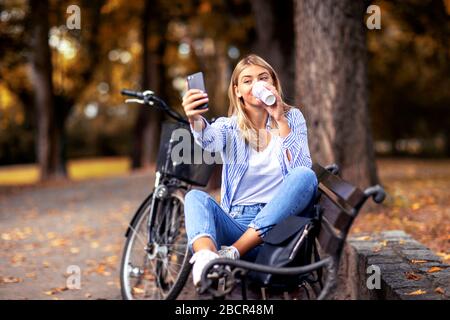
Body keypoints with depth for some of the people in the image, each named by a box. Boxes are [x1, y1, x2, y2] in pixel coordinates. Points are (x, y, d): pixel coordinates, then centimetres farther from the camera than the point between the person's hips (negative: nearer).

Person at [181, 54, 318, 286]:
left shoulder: (292, 117, 9)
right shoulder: (230, 126, 7)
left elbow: (301, 169, -8)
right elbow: (210, 140, -20)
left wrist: (280, 121, -16)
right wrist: (195, 120, -43)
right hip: (237, 222, 0)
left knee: (305, 177, -27)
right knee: (195, 196, -26)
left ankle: (232, 253, -33)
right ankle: (205, 260, -59)